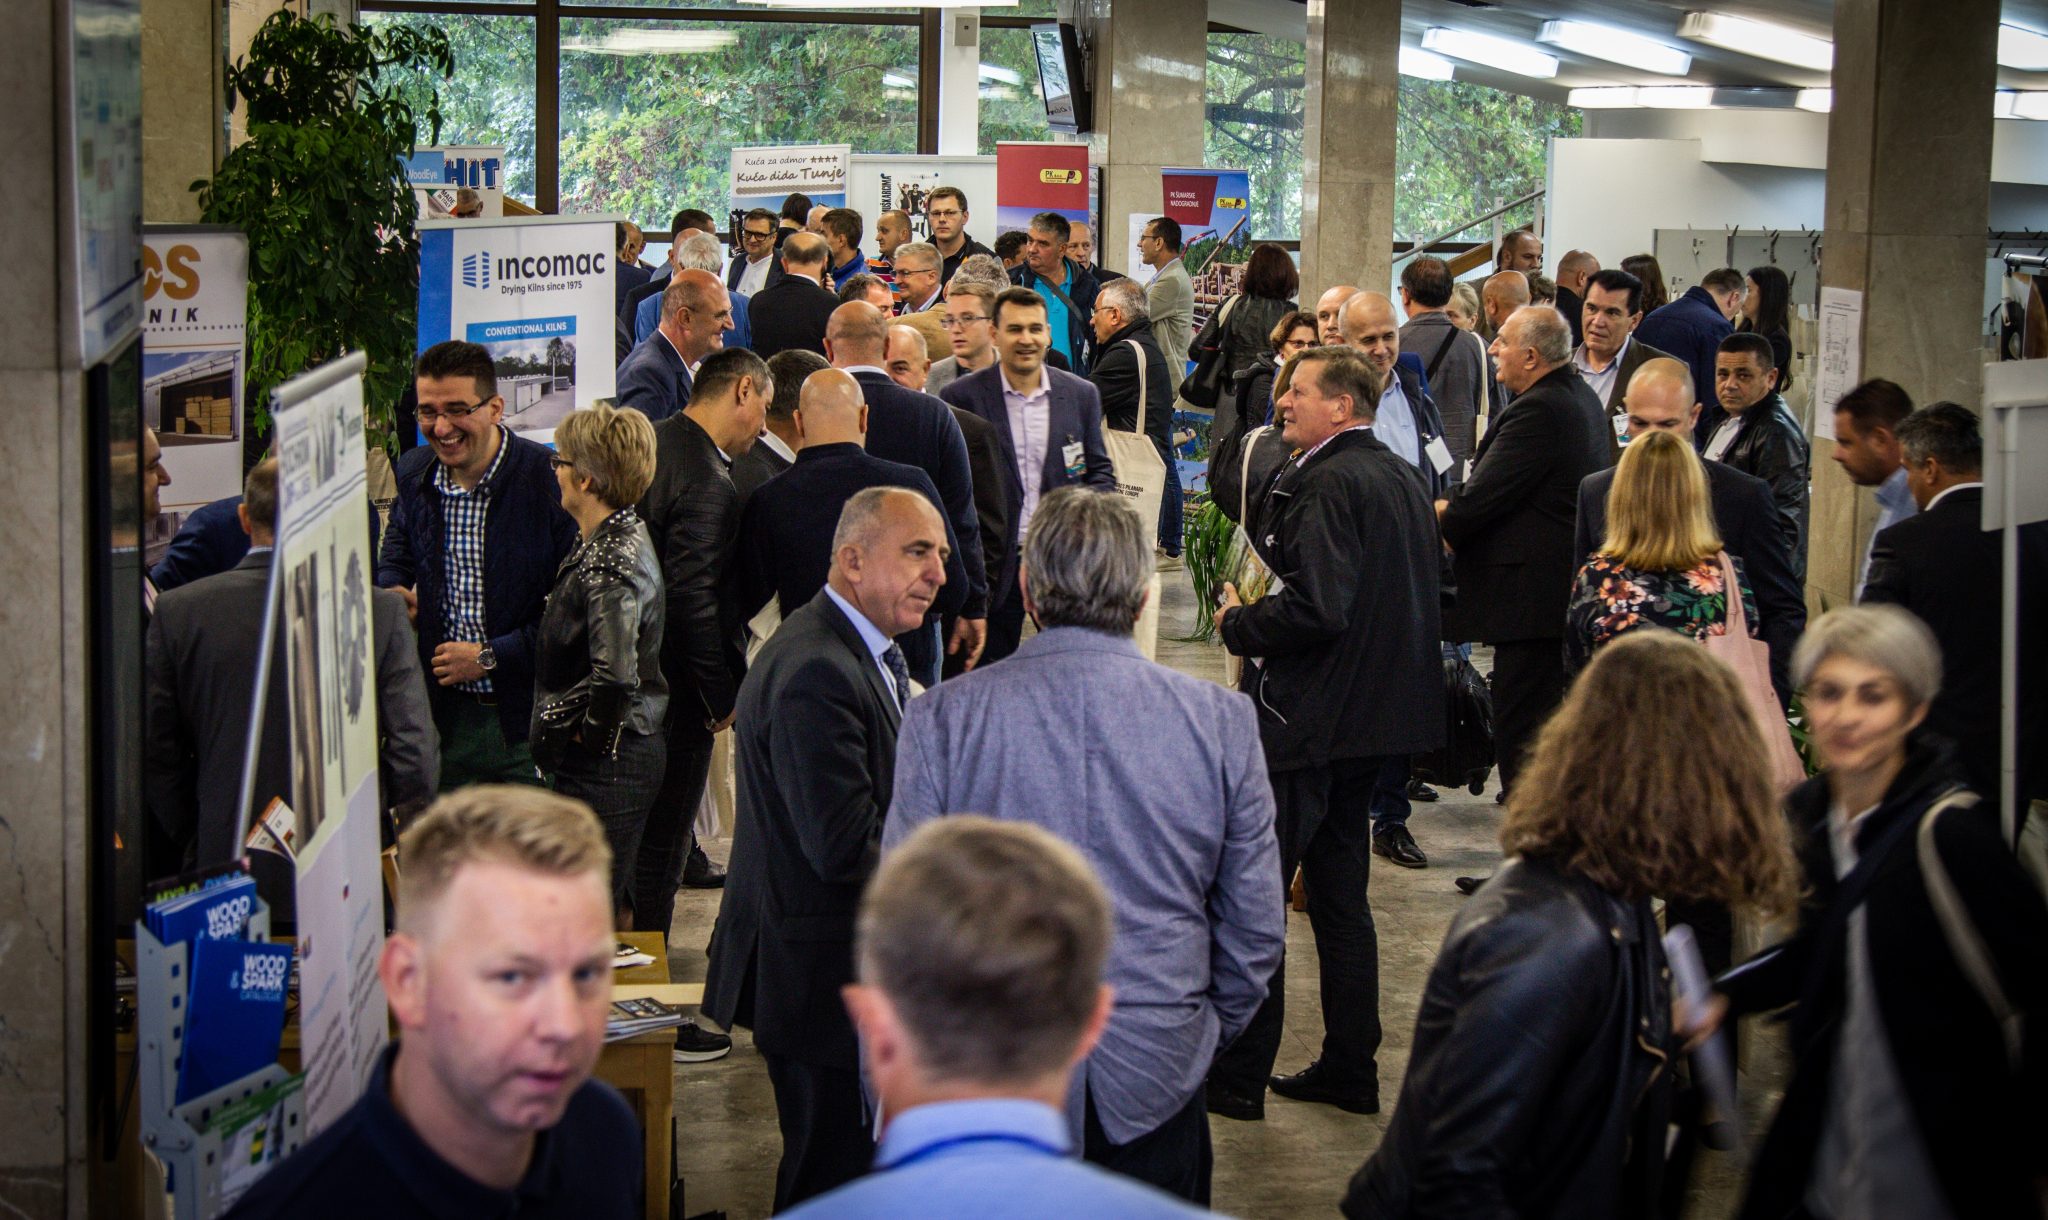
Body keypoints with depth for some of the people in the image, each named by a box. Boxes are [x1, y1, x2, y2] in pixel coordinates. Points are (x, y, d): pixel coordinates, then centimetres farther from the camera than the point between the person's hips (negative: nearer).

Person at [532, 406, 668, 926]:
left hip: (604, 765, -10)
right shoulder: (625, 537, 9)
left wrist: (593, 732, -17)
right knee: (611, 906, 19)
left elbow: (614, 673, -33)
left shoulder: (609, 561, -22)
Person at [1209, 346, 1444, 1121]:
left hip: (1304, 721, -9)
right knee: (1341, 897, 17)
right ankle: (1350, 1068, 22)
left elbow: (1318, 608, -28)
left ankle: (1237, 1076, 3)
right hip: (1376, 714, 9)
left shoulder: (1328, 483, -18)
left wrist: (1239, 625, -11)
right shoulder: (1403, 477, 11)